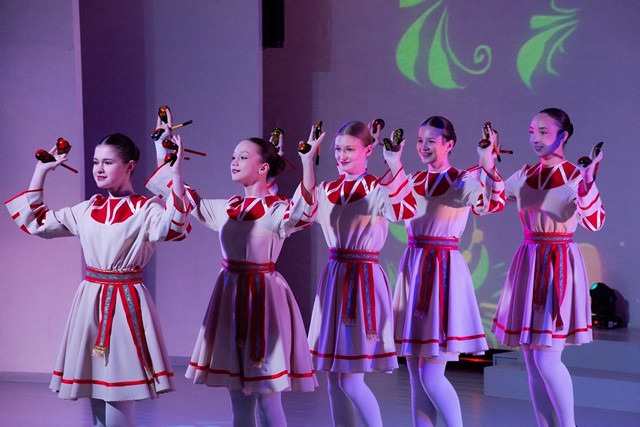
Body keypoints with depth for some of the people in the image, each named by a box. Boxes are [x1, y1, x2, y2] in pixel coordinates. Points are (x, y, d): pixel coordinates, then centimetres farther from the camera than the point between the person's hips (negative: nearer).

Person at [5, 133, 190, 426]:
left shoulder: (146, 209, -7)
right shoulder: (88, 210, 11)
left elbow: (171, 228, -29)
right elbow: (35, 222, 18)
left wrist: (175, 173, -33)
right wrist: (41, 171, 16)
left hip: (127, 303, -6)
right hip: (91, 301, 6)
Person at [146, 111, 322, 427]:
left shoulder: (277, 210, -8)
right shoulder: (226, 209, 11)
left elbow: (303, 213, -31)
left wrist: (307, 160, -38)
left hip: (263, 297, -6)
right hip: (229, 296, 6)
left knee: (266, 396, -3)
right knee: (238, 397, 11)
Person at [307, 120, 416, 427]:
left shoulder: (379, 190, -9)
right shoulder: (326, 191, 11)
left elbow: (404, 211, -27)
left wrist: (394, 165, -34)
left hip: (364, 280, -6)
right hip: (333, 280, 6)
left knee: (350, 380, -7)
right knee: (333, 379, 10)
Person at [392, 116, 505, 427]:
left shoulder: (463, 181, -5)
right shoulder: (413, 180, 13)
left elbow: (489, 204, -25)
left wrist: (487, 164, -41)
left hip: (444, 269, -6)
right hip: (412, 269, 6)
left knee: (431, 377, -8)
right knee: (416, 378, 8)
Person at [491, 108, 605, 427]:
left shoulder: (576, 176, -8)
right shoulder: (524, 176, 9)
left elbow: (594, 222, -23)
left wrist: (587, 184, -37)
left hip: (560, 266, -6)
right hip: (528, 264, 6)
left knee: (546, 359, -12)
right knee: (532, 363, 7)